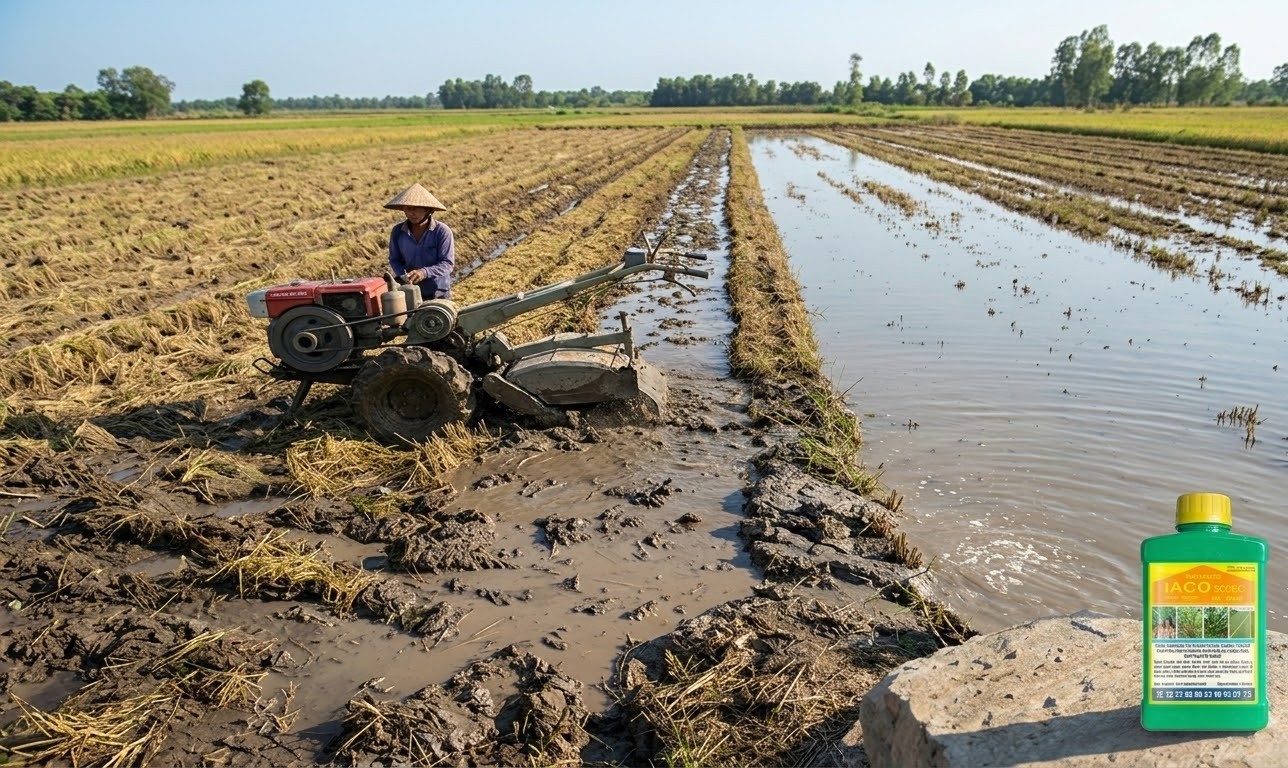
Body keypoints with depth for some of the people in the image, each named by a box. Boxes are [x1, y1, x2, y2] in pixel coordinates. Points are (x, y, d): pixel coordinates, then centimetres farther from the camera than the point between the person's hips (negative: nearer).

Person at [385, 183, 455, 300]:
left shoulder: (442, 231, -12)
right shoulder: (398, 232, -1)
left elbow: (448, 263, -15)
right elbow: (394, 259, 7)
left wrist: (424, 272, -31)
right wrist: (404, 276, -14)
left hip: (439, 295, -2)